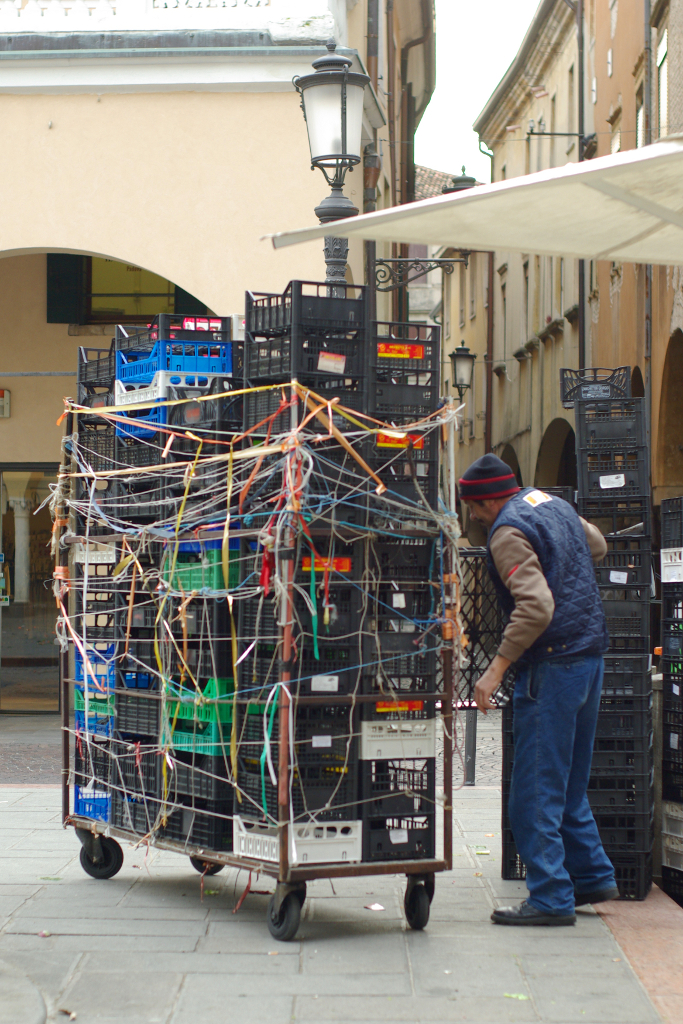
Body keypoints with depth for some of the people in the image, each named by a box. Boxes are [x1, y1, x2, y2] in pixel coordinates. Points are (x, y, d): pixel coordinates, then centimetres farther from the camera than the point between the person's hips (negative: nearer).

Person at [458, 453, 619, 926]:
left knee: (535, 791, -4)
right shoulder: (555, 504, 12)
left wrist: (497, 668, -24)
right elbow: (598, 546, 31)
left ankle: (551, 898, -4)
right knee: (569, 783, 19)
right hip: (590, 655, 9)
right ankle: (593, 876, 25)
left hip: (553, 663, -9)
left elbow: (536, 606, -26)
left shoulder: (508, 532, -14)